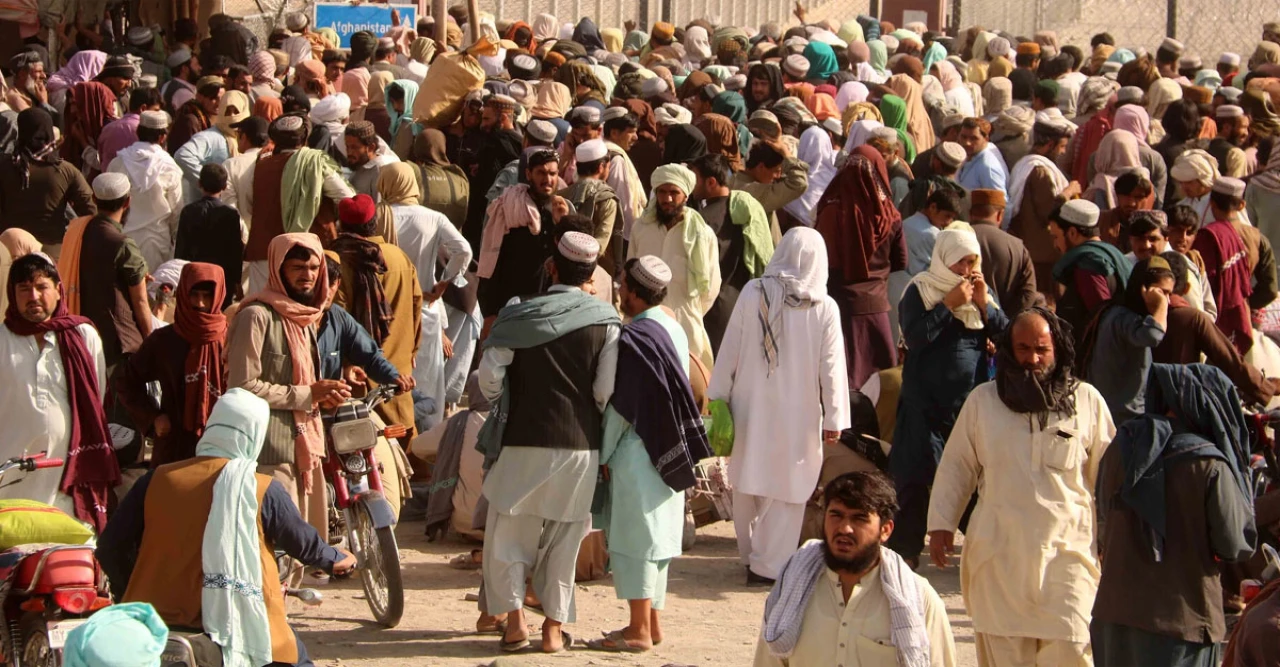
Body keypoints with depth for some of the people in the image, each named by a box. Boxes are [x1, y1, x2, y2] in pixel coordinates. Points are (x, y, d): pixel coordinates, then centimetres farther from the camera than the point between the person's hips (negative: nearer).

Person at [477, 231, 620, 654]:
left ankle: (514, 618, 1)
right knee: (563, 539, 10)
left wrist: (501, 406, 12)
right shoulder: (606, 322, -4)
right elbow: (607, 389, -8)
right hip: (579, 445, 1)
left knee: (508, 533, 10)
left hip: (523, 441, -1)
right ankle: (554, 627, 11)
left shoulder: (519, 316, -3)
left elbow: (490, 374, -8)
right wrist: (590, 419, 11)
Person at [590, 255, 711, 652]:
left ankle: (639, 631, -1)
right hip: (668, 454, 9)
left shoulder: (634, 338, -18)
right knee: (656, 538, 14)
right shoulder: (675, 331, 8)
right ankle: (652, 622, 20)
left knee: (634, 539, -3)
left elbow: (621, 407, -15)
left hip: (637, 455, -8)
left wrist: (604, 454, -5)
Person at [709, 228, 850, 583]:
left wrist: (717, 397, 7)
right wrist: (834, 418, 3)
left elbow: (729, 350, -2)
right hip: (798, 416, -2)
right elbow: (832, 368, -5)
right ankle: (769, 564, 6)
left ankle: (750, 554, 27)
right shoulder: (825, 308, -9)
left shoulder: (753, 293, -7)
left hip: (751, 410, 2)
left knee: (748, 482, 16)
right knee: (787, 489, 6)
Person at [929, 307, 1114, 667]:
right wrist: (940, 524, 9)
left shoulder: (1087, 401, 4)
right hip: (999, 553, 2)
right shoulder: (982, 400, 8)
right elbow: (956, 465, 15)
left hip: (1067, 549, -1)